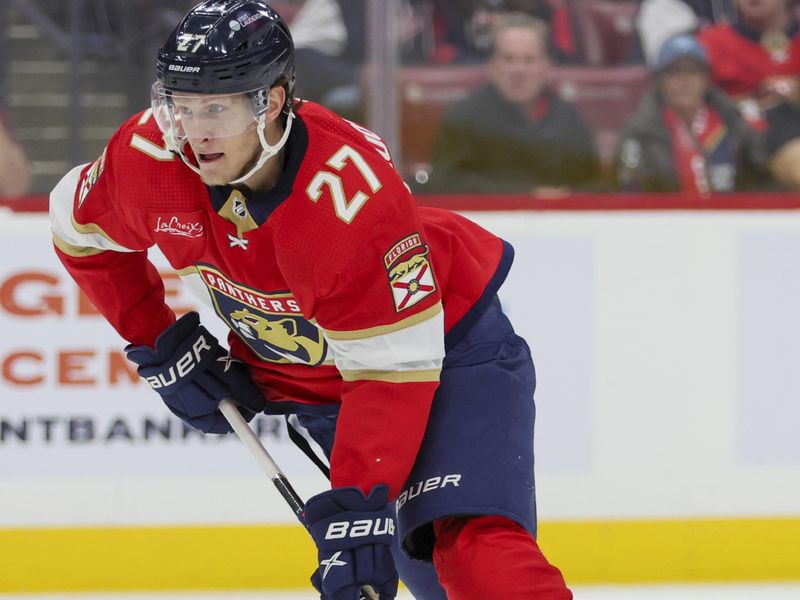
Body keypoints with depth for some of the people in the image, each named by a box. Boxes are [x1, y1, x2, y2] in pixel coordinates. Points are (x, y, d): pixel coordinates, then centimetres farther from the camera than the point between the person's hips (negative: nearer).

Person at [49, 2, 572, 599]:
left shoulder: (355, 195, -36)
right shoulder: (149, 157, -20)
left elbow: (392, 369, -34)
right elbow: (80, 229, 3)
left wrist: (356, 505, -41)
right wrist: (161, 345, 2)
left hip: (443, 343, -6)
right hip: (304, 377, 6)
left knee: (476, 547, -26)